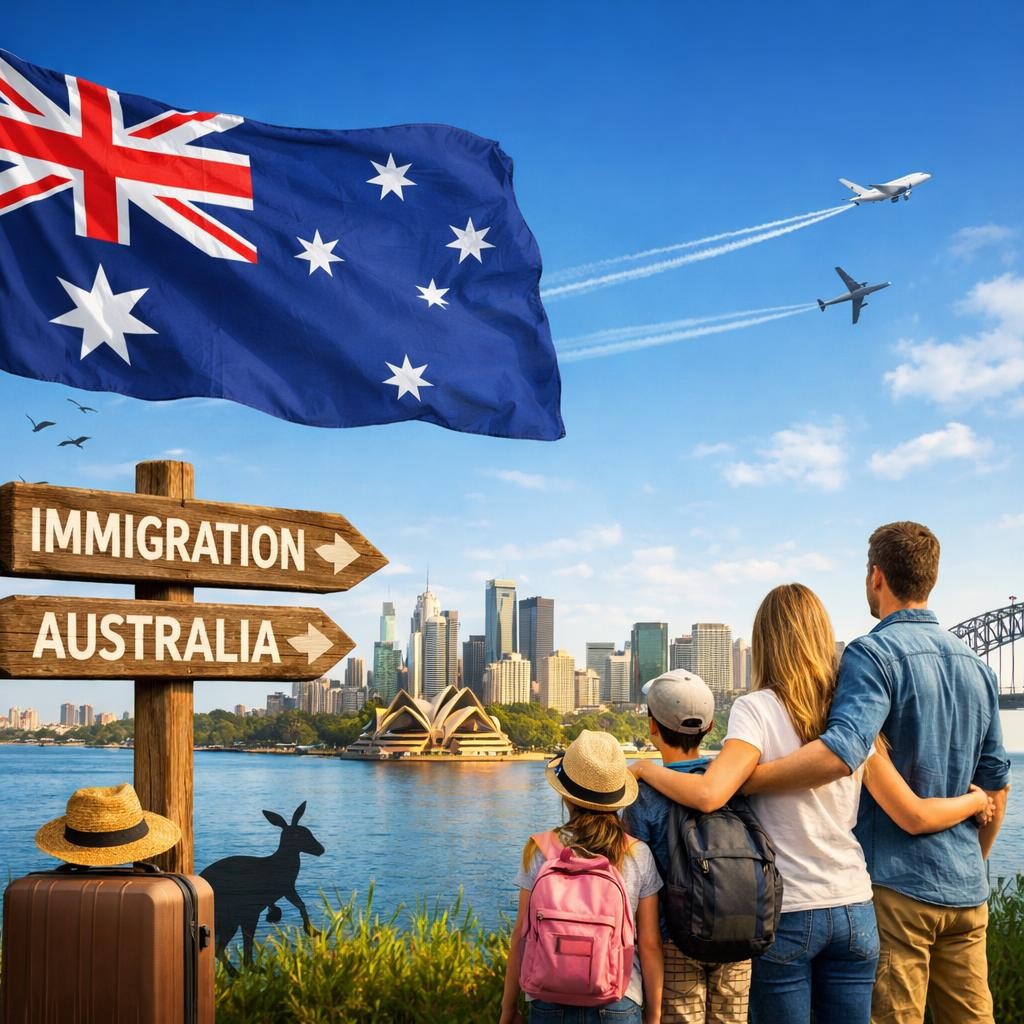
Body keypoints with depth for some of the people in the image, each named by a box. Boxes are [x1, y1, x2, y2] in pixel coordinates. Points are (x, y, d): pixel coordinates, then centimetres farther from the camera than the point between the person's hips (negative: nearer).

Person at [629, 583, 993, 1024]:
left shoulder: (757, 709, -10)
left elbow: (709, 794, -25)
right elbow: (915, 816, 2)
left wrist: (644, 768, -7)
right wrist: (977, 800, 21)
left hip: (785, 914, -4)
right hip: (854, 910, 4)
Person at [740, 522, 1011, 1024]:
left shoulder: (874, 653, -11)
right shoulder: (977, 665, 12)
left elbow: (841, 752, -28)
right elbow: (995, 784, 17)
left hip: (896, 886, -7)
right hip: (966, 889, 7)